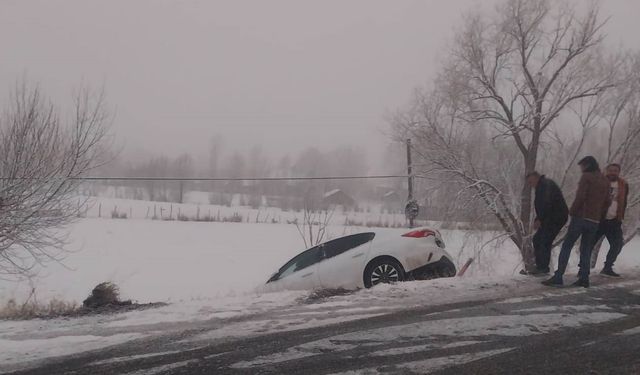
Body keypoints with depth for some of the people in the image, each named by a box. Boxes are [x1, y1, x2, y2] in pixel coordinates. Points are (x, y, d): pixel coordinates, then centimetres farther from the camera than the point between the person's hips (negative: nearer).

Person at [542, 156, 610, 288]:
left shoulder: (587, 177, -6)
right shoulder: (605, 181, 14)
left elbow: (580, 197, -14)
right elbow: (606, 202, 14)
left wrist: (572, 211, -5)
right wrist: (599, 216, 16)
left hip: (581, 217, -6)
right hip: (595, 221, 6)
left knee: (566, 246, -3)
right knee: (586, 249, 12)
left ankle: (558, 277, -9)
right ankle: (584, 278, 4)